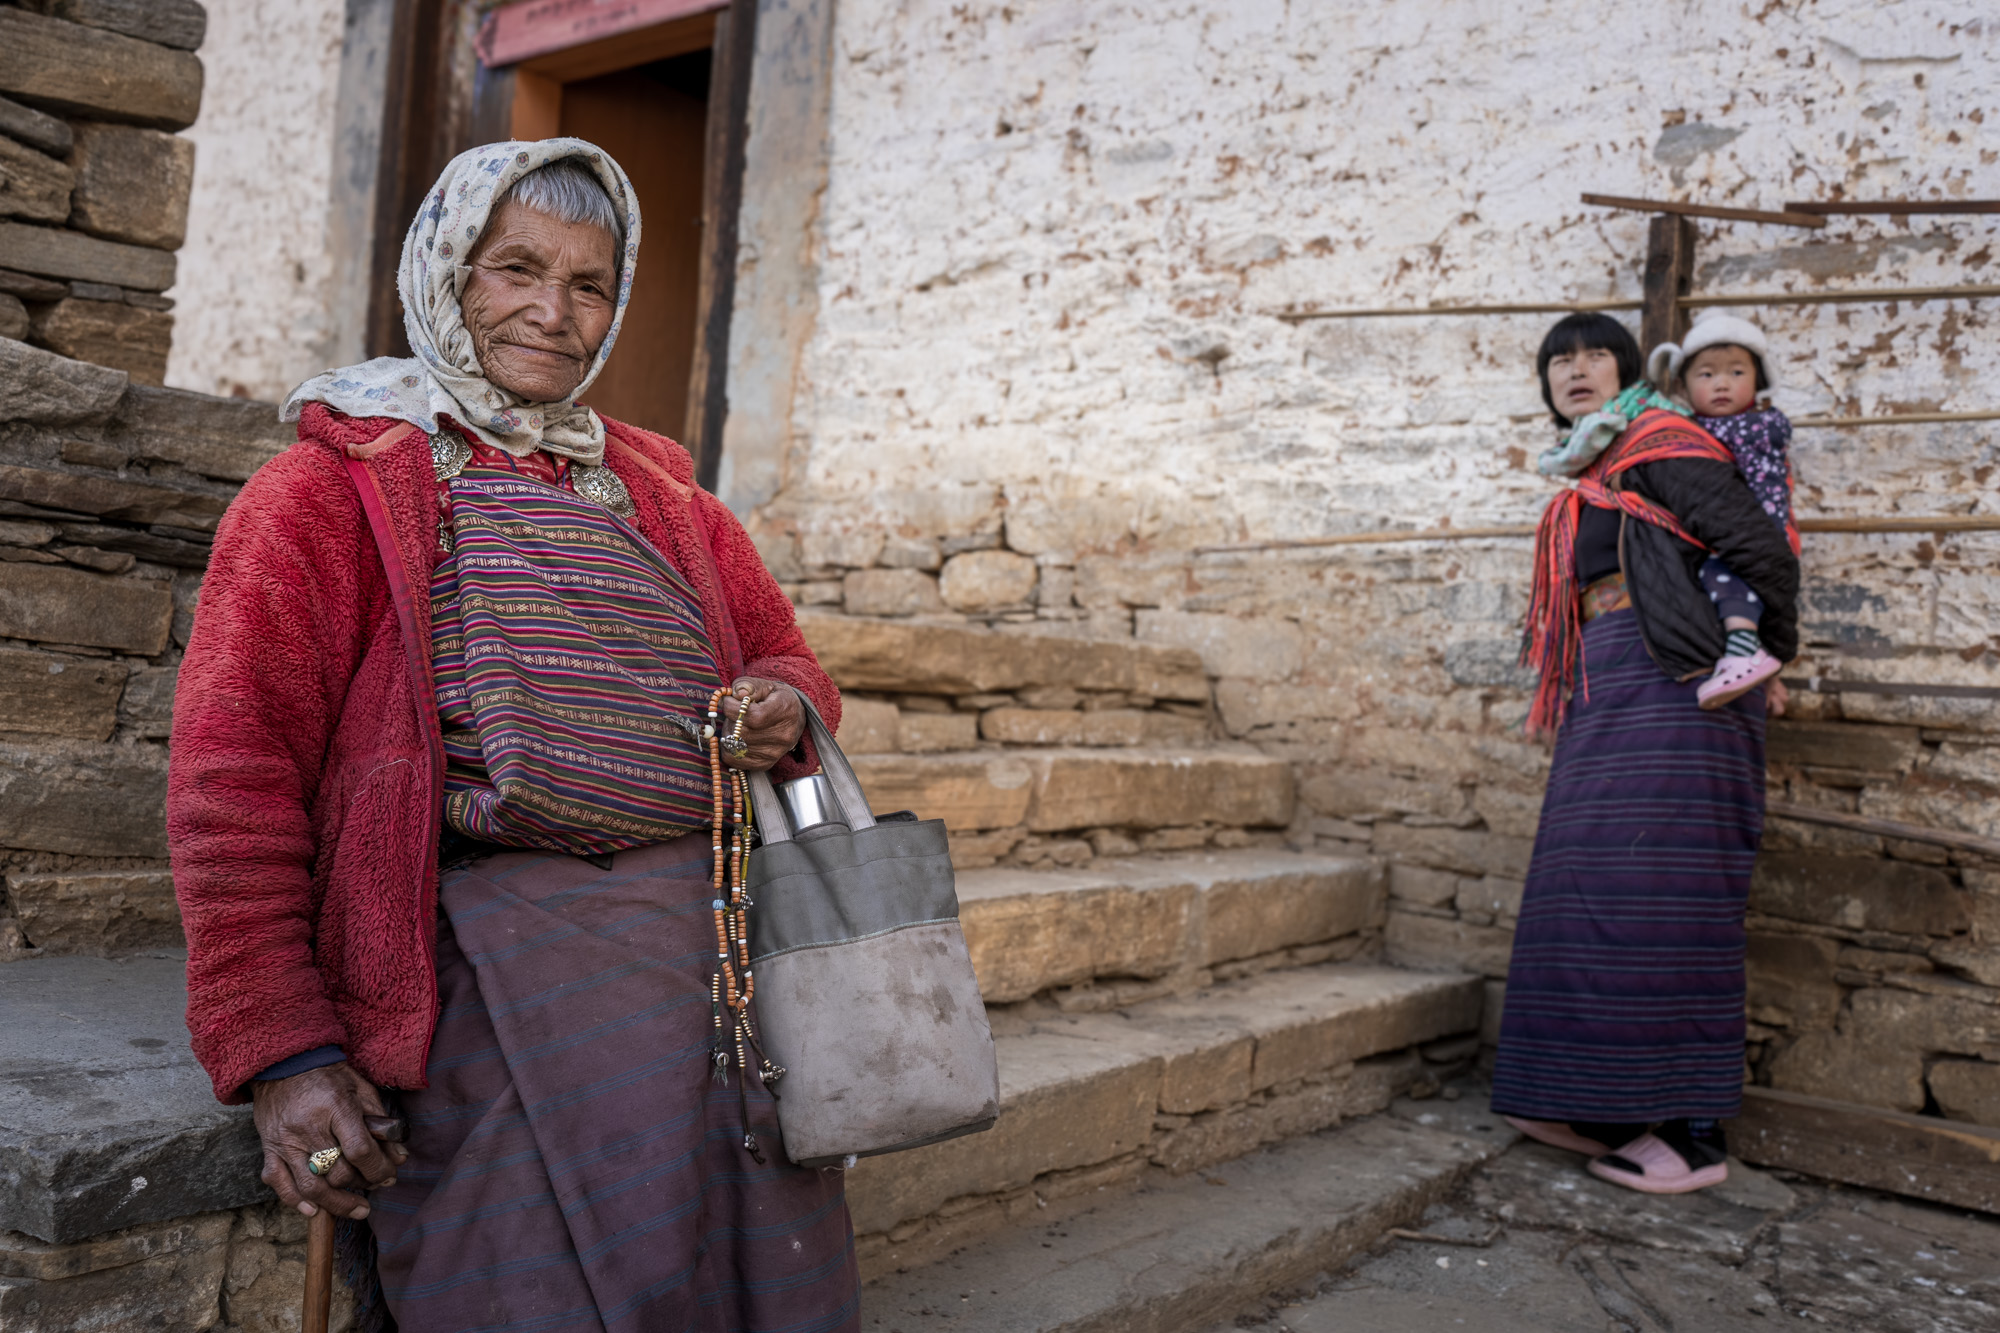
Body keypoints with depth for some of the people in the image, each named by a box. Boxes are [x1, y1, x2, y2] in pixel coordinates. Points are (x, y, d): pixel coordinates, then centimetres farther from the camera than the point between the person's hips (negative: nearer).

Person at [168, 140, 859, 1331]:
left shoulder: (656, 488, 20)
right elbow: (235, 776, -3)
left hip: (704, 919, 5)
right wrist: (277, 1048, -10)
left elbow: (785, 651, 30)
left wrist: (783, 707, 3)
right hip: (489, 938, -4)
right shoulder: (334, 485, 4)